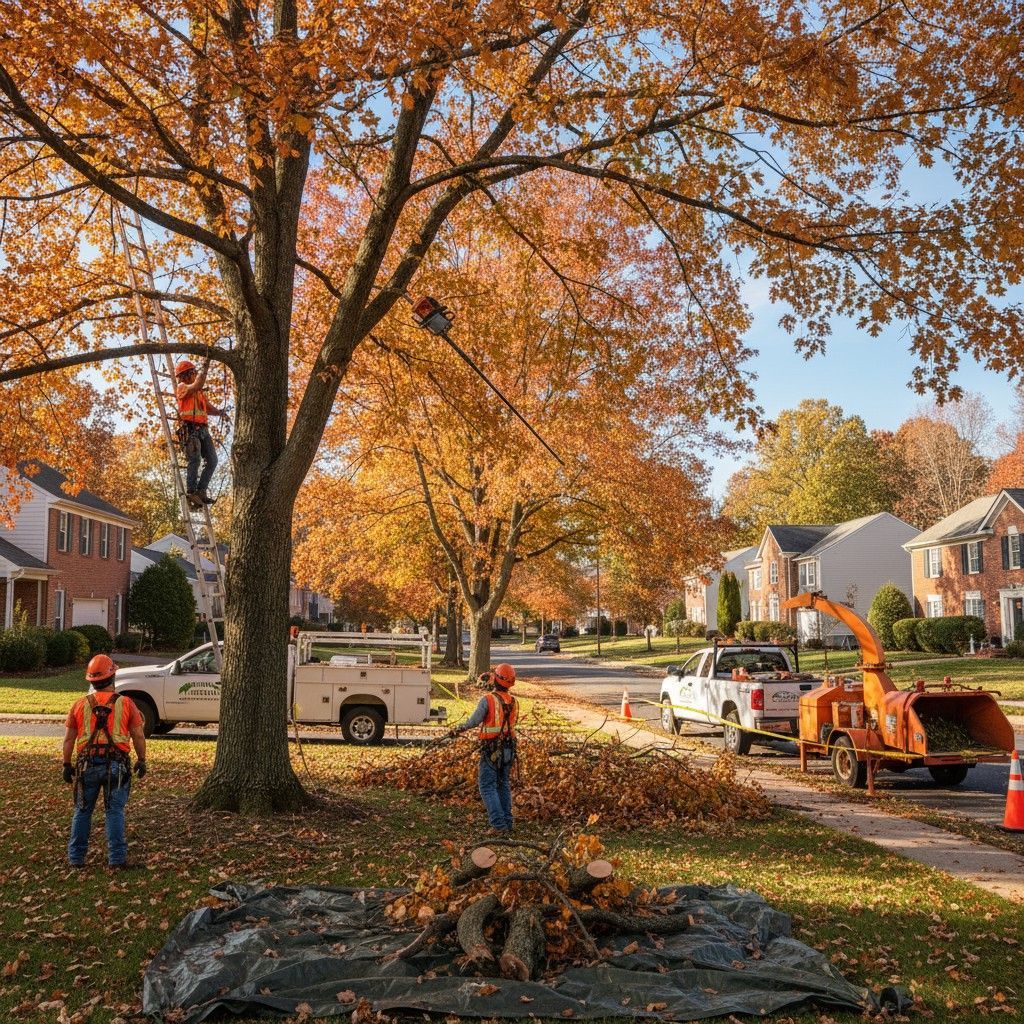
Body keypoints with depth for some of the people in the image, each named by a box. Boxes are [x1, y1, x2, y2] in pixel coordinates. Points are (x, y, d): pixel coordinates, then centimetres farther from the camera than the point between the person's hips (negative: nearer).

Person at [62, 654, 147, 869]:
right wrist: (142, 761, 10)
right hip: (116, 763, -1)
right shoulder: (126, 704, -2)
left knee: (82, 811, 14)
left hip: (87, 764, 2)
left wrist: (67, 765, 14)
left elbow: (69, 739, 5)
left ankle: (76, 857, 19)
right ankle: (116, 858, 4)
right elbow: (138, 736, -1)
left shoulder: (79, 705, 3)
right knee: (114, 811, 4)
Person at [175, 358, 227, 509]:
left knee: (212, 461, -2)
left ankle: (201, 491, -1)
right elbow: (197, 385, -16)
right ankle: (191, 492, -20)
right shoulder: (182, 387, 4)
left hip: (202, 430, 8)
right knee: (195, 460, -18)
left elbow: (209, 408, 19)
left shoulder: (200, 392, 27)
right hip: (190, 429, -7)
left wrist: (218, 411, -2)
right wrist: (204, 368, -9)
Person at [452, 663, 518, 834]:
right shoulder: (514, 702, 4)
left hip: (491, 750, -6)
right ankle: (507, 823, 19)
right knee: (504, 785, 17)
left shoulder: (488, 700, -14)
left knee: (488, 787, -1)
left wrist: (458, 729, 4)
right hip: (508, 748, 6)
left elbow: (474, 721, -14)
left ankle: (499, 824, -9)